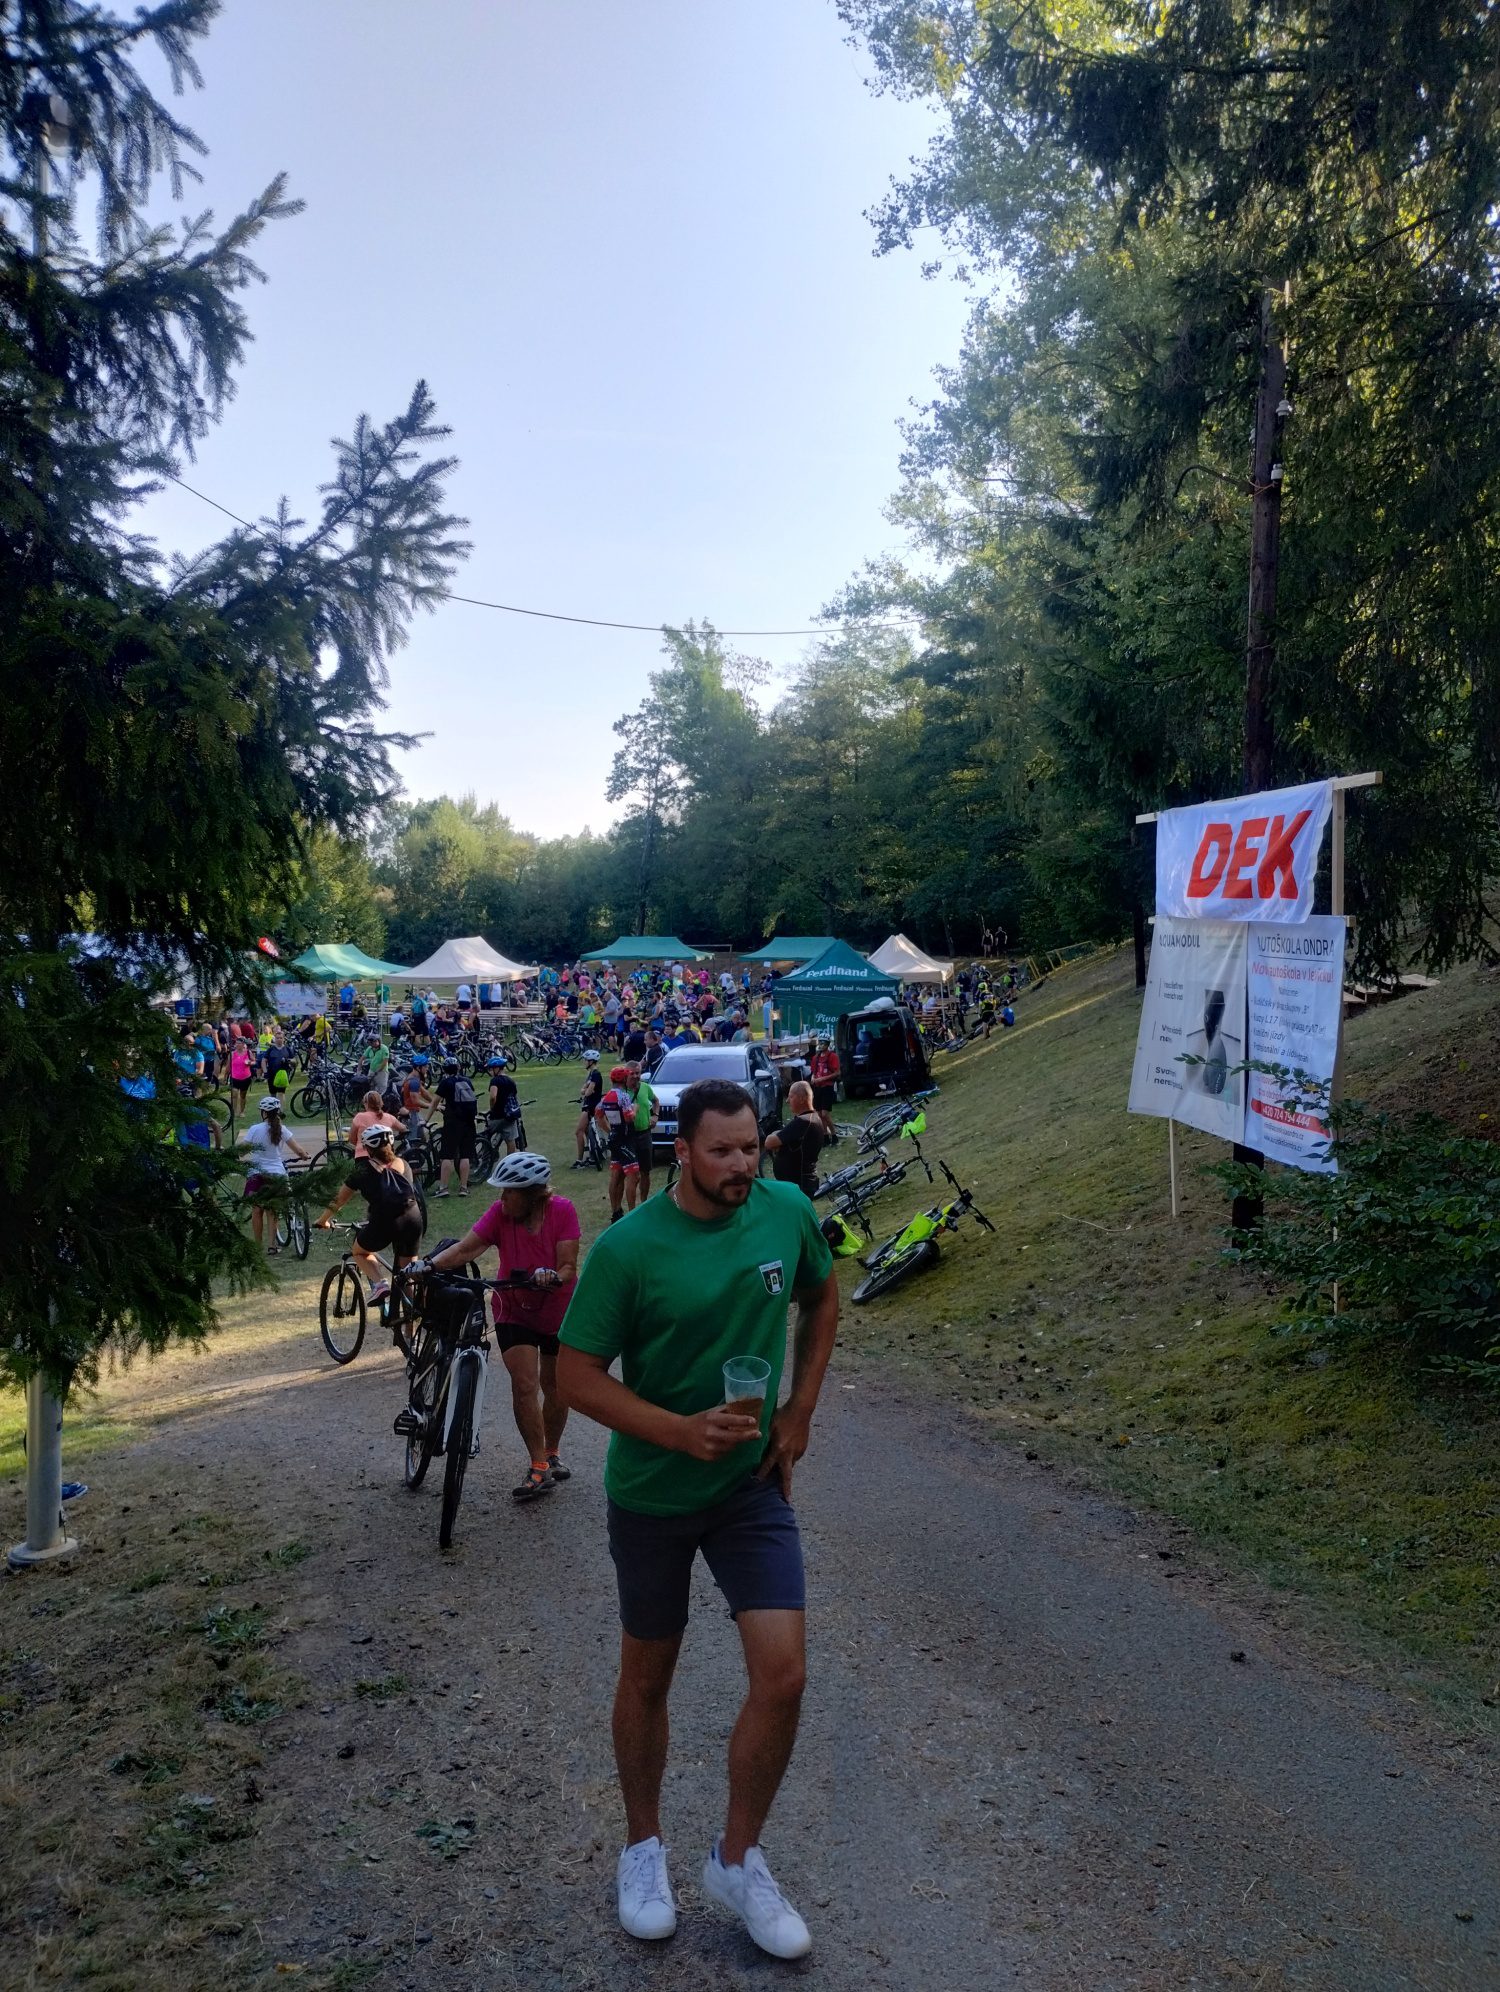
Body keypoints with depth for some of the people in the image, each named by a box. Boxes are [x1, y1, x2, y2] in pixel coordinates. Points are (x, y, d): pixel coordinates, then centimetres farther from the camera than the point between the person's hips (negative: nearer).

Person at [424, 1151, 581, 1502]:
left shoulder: (562, 1211, -21)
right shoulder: (500, 1212, -18)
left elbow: (569, 1266, -23)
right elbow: (465, 1249, -25)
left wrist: (554, 1277, -44)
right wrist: (429, 1265, -40)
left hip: (559, 1312, 0)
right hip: (515, 1312, 0)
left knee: (555, 1386, 13)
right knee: (525, 1386, -10)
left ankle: (551, 1453, 34)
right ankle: (538, 1466, 0)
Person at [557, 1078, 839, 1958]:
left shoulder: (789, 1212, -10)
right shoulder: (628, 1248, -20)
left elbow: (823, 1301, 10)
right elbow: (578, 1376, -15)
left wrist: (801, 1410, 1)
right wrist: (683, 1431, -27)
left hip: (753, 1484, 2)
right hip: (653, 1492, -2)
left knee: (783, 1676, -3)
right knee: (649, 1677, 16)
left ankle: (739, 1858, 22)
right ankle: (645, 1847, 40)